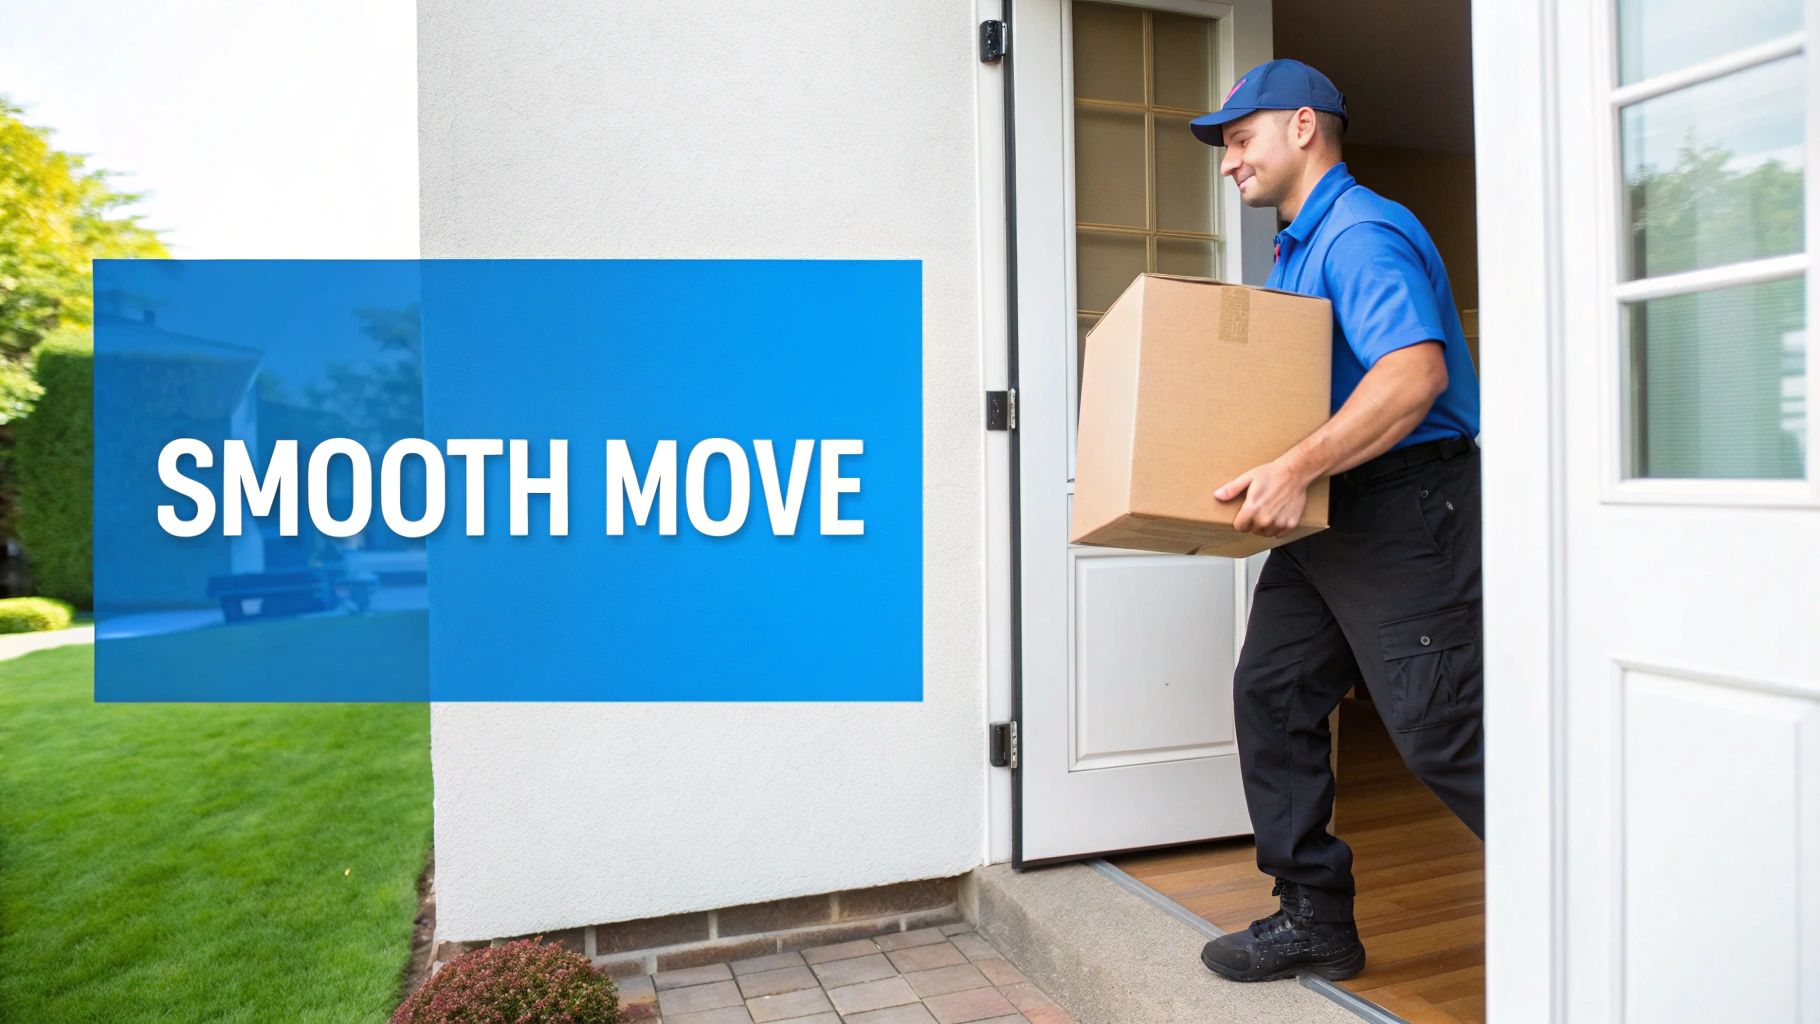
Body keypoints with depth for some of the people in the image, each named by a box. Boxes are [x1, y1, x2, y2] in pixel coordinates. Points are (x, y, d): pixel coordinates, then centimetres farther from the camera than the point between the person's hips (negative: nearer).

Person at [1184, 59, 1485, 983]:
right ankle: (1314, 917, 18)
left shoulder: (1361, 233, -13)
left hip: (1404, 508, -10)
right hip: (1327, 515, 10)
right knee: (1271, 694, 7)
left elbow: (1415, 369, -29)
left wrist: (1297, 468, -33)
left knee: (1440, 732, -6)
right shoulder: (1295, 250, 19)